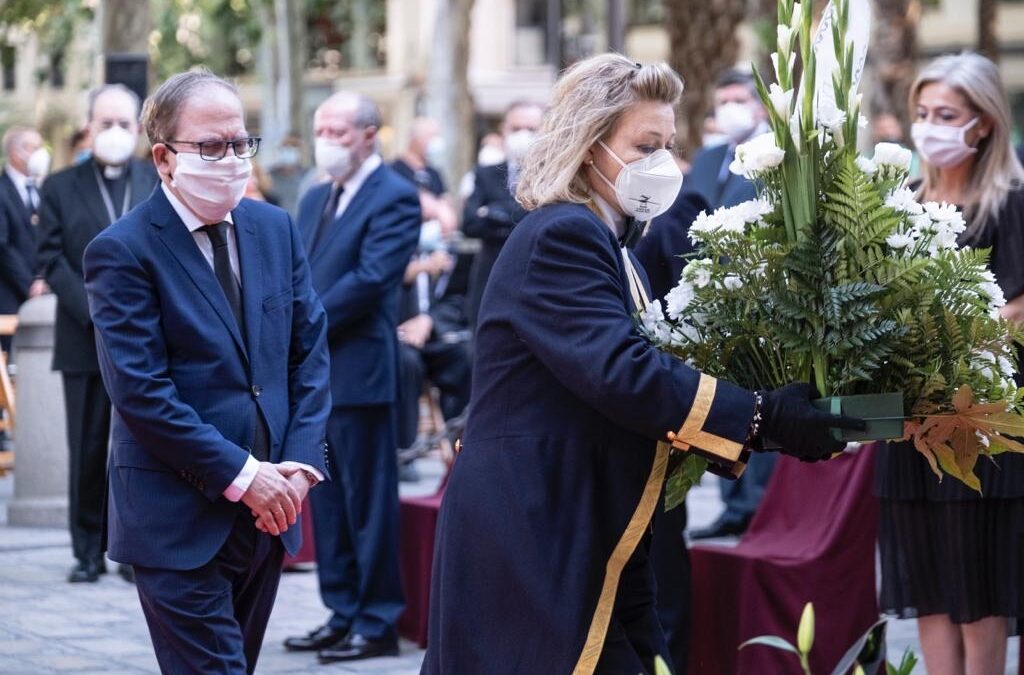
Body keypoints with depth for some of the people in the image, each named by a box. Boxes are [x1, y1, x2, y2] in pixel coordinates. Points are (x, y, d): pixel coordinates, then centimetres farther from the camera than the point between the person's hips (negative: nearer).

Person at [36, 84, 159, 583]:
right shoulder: (60, 188, 6)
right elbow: (51, 260, -1)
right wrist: (95, 311, -13)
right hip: (85, 340, 0)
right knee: (87, 451, 3)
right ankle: (88, 551, 10)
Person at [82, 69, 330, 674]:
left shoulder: (276, 228, 9)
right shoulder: (123, 252, -10)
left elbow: (310, 351, 10)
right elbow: (141, 391, -16)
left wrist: (299, 464, -4)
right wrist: (241, 475, -18)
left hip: (269, 509, 6)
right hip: (180, 519, -6)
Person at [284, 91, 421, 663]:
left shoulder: (394, 198, -8)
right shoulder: (316, 200, 18)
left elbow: (371, 278, -18)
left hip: (359, 371, -8)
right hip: (313, 370, 8)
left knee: (368, 501, -3)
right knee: (328, 501, 11)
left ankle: (377, 623, 2)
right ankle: (343, 613, 19)